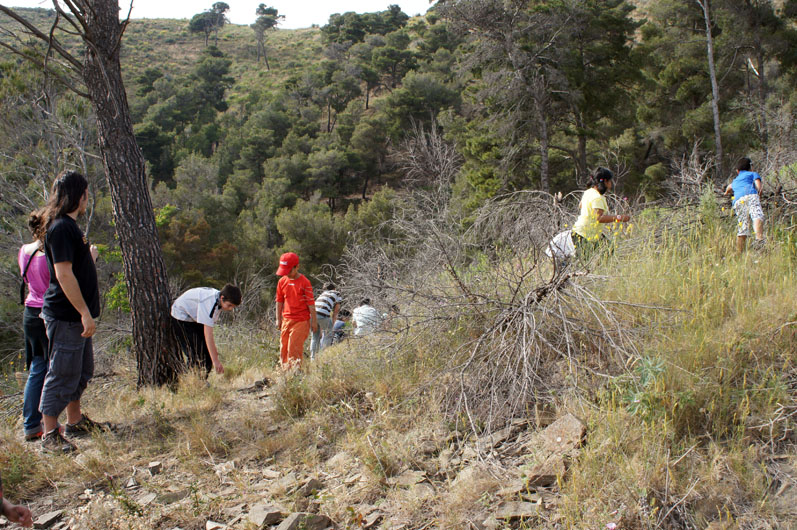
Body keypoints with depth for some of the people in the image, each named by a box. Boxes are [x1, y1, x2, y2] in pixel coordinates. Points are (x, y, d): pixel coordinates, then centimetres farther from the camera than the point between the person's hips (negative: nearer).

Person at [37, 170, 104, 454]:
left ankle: (75, 421, 33)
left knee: (82, 371, 19)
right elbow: (63, 274, -24)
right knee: (62, 375, -3)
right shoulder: (61, 227, -18)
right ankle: (50, 435, 6)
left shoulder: (69, 226, 15)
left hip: (76, 315, 11)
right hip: (65, 316, -10)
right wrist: (84, 312, -24)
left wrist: (89, 256, 41)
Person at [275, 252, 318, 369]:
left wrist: (314, 321, -5)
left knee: (294, 348, -9)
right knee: (283, 348, 9)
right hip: (286, 319, 5)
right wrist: (278, 319, 15)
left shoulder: (304, 282, -10)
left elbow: (311, 303, -7)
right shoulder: (282, 281, 6)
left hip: (301, 321, -5)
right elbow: (279, 301, 14)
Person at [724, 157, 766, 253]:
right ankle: (759, 237, -54)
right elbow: (757, 183, 7)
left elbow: (729, 186, 63)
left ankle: (739, 252, -4)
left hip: (737, 200, 4)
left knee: (742, 228, 4)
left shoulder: (735, 181, 41)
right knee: (757, 215, -27)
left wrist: (726, 192, 81)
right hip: (750, 195, -4)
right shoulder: (753, 174, 28)